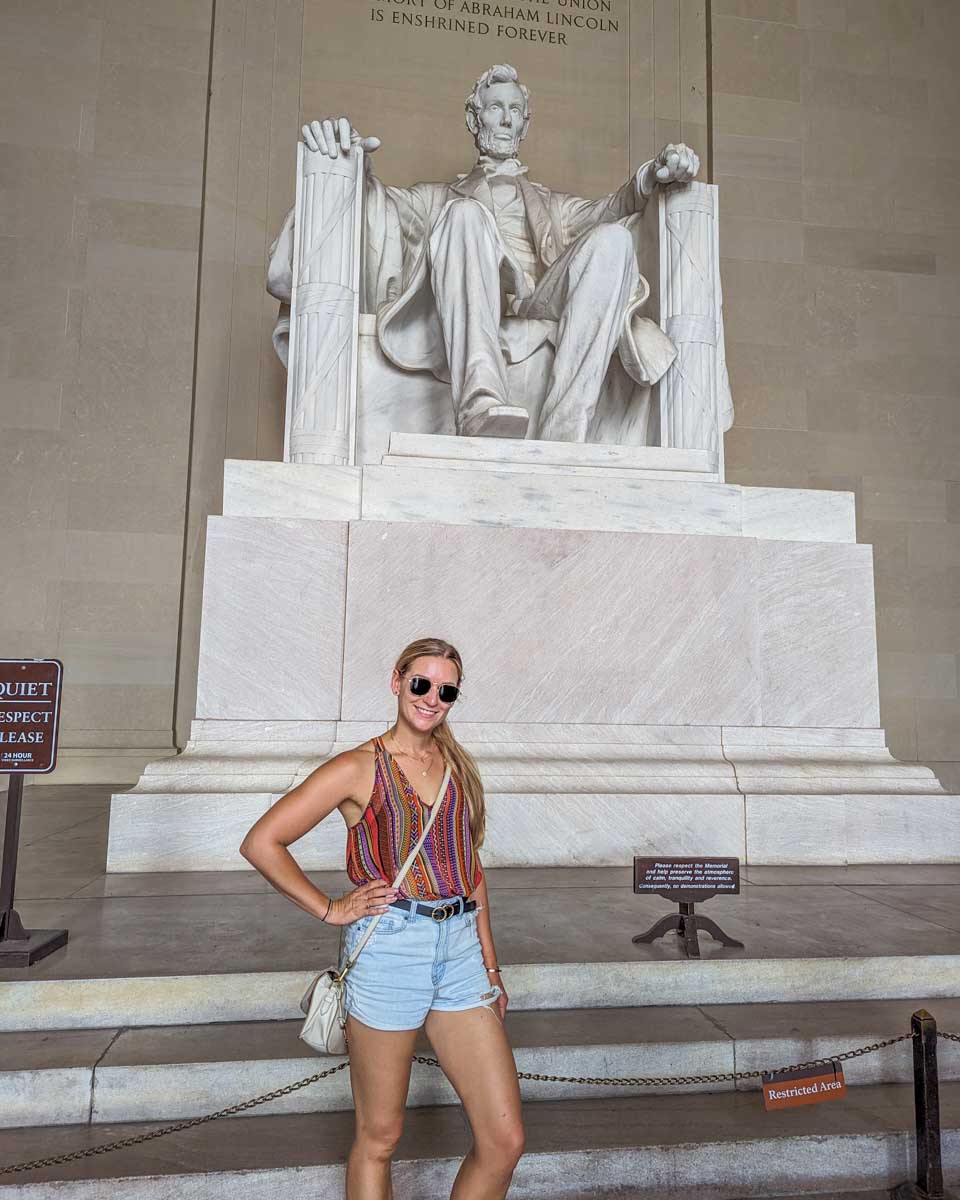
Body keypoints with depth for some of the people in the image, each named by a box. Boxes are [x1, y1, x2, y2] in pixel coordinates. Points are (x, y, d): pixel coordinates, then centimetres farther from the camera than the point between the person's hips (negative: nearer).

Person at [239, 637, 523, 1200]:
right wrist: (330, 909, -6)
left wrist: (490, 963, 13)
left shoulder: (460, 767, 10)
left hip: (460, 949, 5)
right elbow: (261, 843, -6)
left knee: (505, 1141, 6)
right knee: (380, 1138, 12)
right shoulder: (359, 768, -6)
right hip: (389, 948, -5)